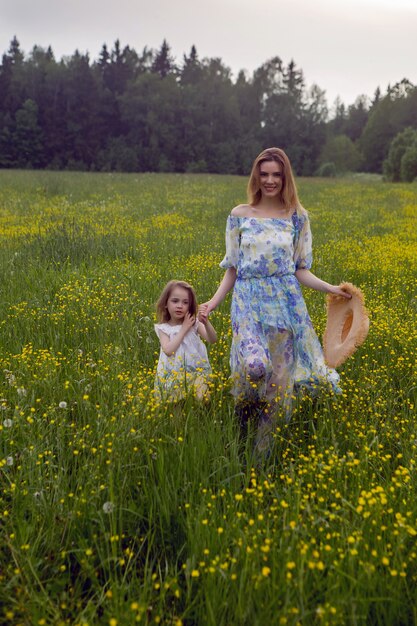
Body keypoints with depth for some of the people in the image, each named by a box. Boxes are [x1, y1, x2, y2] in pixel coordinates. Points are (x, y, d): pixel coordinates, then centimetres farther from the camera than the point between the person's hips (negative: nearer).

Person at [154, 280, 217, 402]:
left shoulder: (194, 323, 1)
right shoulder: (163, 328, 0)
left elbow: (213, 340, -11)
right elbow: (168, 350, -16)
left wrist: (206, 323, -29)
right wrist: (184, 329, -13)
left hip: (197, 371, 0)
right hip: (174, 375, 0)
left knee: (199, 400, -20)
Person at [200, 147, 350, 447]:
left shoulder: (298, 216, 5)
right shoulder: (239, 214, 5)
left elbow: (301, 270, 6)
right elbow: (232, 269, 6)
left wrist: (330, 288, -9)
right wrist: (213, 303, -4)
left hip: (285, 300, 2)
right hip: (250, 299, -1)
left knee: (279, 373, 3)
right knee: (254, 366, -23)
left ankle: (268, 442, 23)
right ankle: (240, 421, 10)